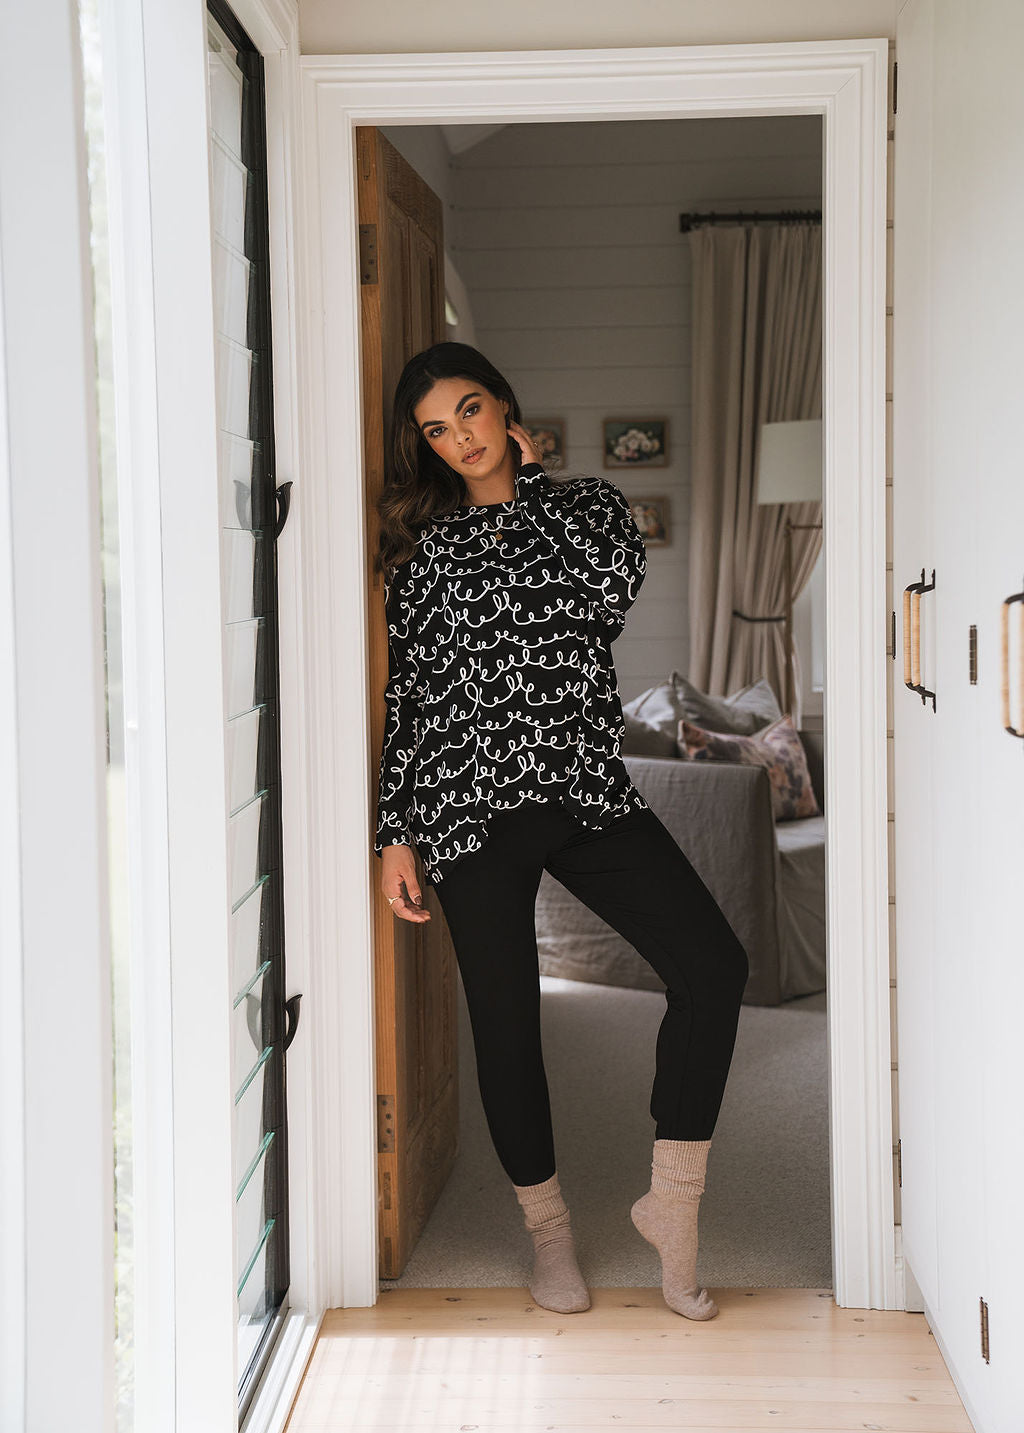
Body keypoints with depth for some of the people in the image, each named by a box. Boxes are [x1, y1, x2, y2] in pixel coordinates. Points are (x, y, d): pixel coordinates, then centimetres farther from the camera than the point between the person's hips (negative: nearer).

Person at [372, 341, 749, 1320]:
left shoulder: (586, 499, 12)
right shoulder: (424, 544, 10)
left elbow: (610, 588, -11)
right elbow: (405, 692, 8)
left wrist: (530, 477, 1)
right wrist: (394, 834, 3)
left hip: (588, 790, 1)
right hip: (469, 802, -1)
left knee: (713, 965, -13)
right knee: (506, 1018, 3)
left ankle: (671, 1197, 4)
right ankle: (546, 1227, 25)